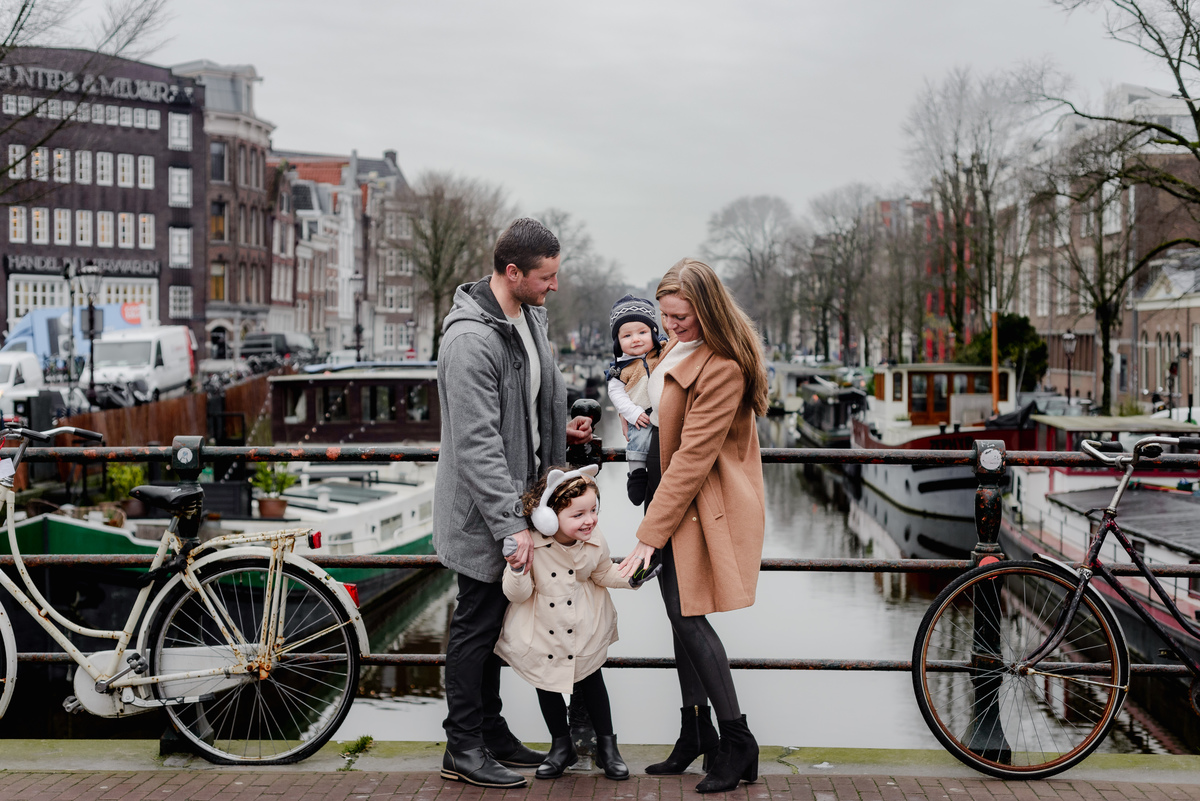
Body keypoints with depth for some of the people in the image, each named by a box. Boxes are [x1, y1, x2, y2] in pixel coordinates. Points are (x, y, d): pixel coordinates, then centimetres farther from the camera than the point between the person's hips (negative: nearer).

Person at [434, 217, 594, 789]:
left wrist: (558, 429, 7)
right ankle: (463, 749, 13)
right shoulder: (471, 340, -24)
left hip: (516, 495, 9)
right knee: (477, 623, 1)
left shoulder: (531, 315, 6)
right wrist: (512, 525, -25)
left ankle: (491, 731, 29)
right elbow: (477, 445, -26)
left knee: (495, 617, 17)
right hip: (482, 507, -9)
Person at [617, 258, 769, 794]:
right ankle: (696, 735, 22)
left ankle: (737, 743, 2)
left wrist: (649, 534, -22)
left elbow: (693, 458, -23)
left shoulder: (723, 368, -22)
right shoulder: (682, 345, 8)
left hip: (701, 503, -9)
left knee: (688, 616, -10)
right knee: (680, 615, 11)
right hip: (671, 489, 9)